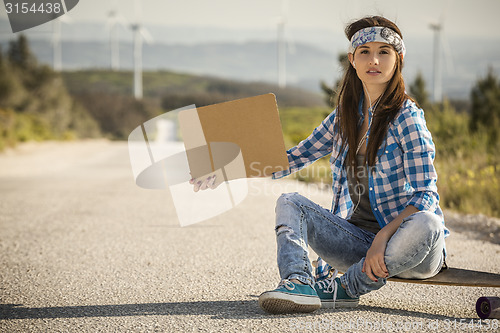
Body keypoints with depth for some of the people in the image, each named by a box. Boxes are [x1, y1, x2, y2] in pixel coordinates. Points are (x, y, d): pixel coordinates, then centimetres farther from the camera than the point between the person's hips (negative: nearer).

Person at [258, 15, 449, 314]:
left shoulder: (407, 117, -9)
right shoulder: (344, 117, 9)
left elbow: (425, 195, -15)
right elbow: (292, 159, 17)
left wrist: (383, 237, -29)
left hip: (403, 240, -5)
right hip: (358, 239, 5)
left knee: (426, 224, -37)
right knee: (290, 204, -7)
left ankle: (345, 288, -21)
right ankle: (298, 283, -34)